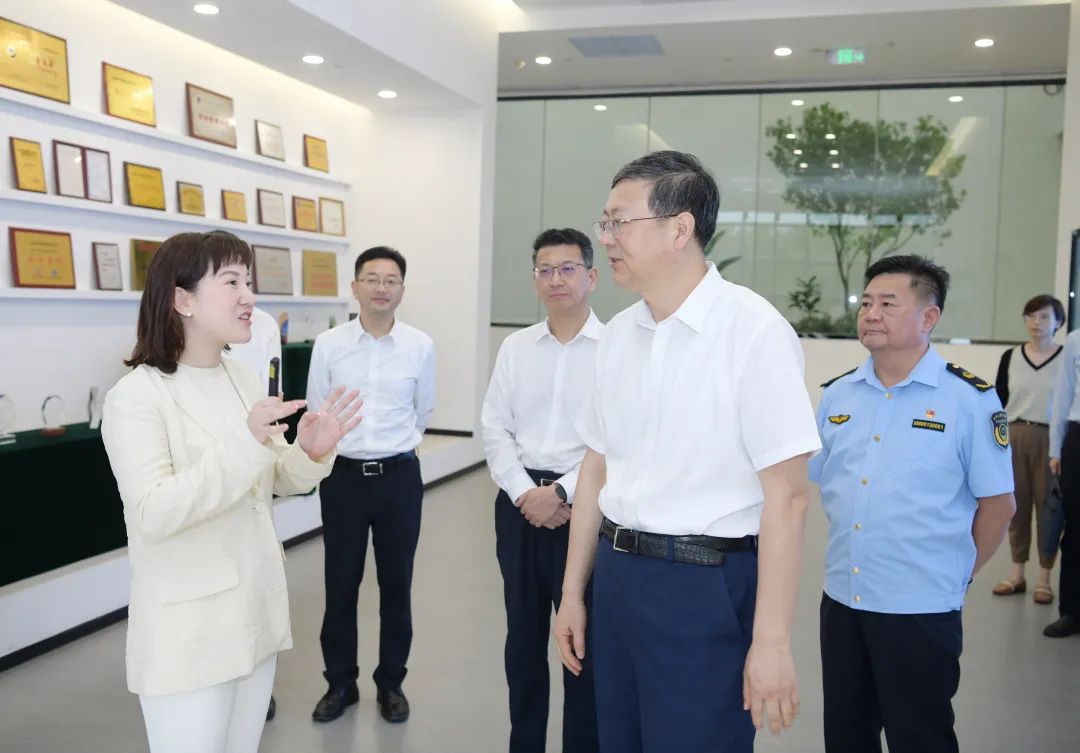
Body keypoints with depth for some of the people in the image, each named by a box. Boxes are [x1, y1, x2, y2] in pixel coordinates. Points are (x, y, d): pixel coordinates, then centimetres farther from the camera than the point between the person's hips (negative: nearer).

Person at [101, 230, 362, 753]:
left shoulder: (245, 382, 4)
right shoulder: (136, 396, -15)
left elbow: (280, 480, 11)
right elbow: (153, 513, -24)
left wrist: (312, 452, -11)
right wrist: (244, 444, -33)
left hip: (257, 611, 7)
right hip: (189, 631, -6)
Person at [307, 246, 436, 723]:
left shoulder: (421, 347, -3)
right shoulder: (328, 345, -4)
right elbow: (317, 414, 7)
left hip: (399, 476, 0)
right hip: (343, 476, 0)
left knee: (396, 585, 11)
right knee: (340, 586, 10)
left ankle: (391, 682, 29)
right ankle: (340, 682, 29)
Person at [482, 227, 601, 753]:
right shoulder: (515, 347, 6)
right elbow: (494, 428, 4)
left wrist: (563, 494, -15)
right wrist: (524, 494, -7)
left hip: (582, 507, -4)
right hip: (519, 503, 4)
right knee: (523, 634, 16)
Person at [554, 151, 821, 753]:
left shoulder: (754, 331, -16)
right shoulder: (618, 334, 4)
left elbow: (787, 496, -17)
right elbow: (598, 470, 10)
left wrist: (771, 640, -16)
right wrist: (574, 591, 14)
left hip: (706, 584, -6)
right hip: (617, 573, 6)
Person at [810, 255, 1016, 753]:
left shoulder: (970, 399, -10)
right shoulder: (836, 395, 4)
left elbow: (997, 503, -4)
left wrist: (957, 576, 2)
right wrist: (848, 557, 12)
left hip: (921, 609, -5)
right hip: (841, 600, 5)